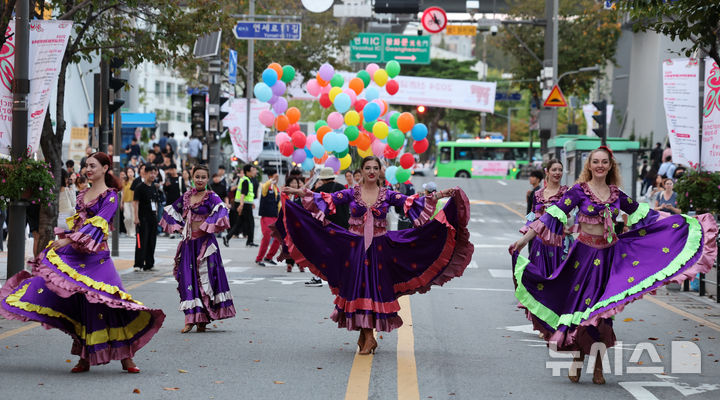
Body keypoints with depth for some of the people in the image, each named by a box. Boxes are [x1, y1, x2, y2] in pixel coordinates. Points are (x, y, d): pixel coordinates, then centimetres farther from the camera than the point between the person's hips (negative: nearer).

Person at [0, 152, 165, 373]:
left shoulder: (110, 196, -5)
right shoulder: (83, 195, 17)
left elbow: (97, 224, -16)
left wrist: (69, 240, -21)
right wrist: (61, 241, 10)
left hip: (95, 255, -7)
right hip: (73, 254, 7)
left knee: (106, 301, -12)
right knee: (78, 302, 3)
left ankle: (125, 357, -7)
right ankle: (85, 358, 8)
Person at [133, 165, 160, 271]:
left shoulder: (154, 188, 14)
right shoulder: (140, 187, -7)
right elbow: (135, 202, -11)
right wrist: (136, 217, -16)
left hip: (153, 218, 7)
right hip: (143, 218, -7)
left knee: (152, 241, 9)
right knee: (142, 241, -9)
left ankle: (149, 264, 16)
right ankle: (138, 264, -8)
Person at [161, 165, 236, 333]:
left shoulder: (211, 197, -4)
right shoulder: (186, 197, 11)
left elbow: (221, 211, -23)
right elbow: (171, 212, 22)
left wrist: (206, 227, -20)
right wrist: (178, 227, 9)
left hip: (205, 242, -5)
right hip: (188, 243, 5)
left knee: (205, 278, -4)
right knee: (188, 278, 0)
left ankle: (202, 319, 1)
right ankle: (191, 318, 2)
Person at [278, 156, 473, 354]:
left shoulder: (387, 195, 4)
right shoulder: (352, 193, 2)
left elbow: (412, 202, -5)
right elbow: (328, 199, -5)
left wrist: (438, 196, -17)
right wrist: (300, 193, -16)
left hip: (379, 247, 0)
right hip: (354, 246, 0)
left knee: (375, 286, -1)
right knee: (358, 286, -2)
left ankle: (366, 335, 6)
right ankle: (367, 337, 5)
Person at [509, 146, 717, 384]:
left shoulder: (616, 194, 7)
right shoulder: (579, 191, -5)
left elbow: (643, 213, 18)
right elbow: (554, 214, -11)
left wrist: (686, 221, 22)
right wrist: (524, 240, -19)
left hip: (610, 253, 3)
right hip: (585, 253, -3)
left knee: (603, 308, 3)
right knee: (581, 302, -4)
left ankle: (598, 365, 10)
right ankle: (578, 359, 11)